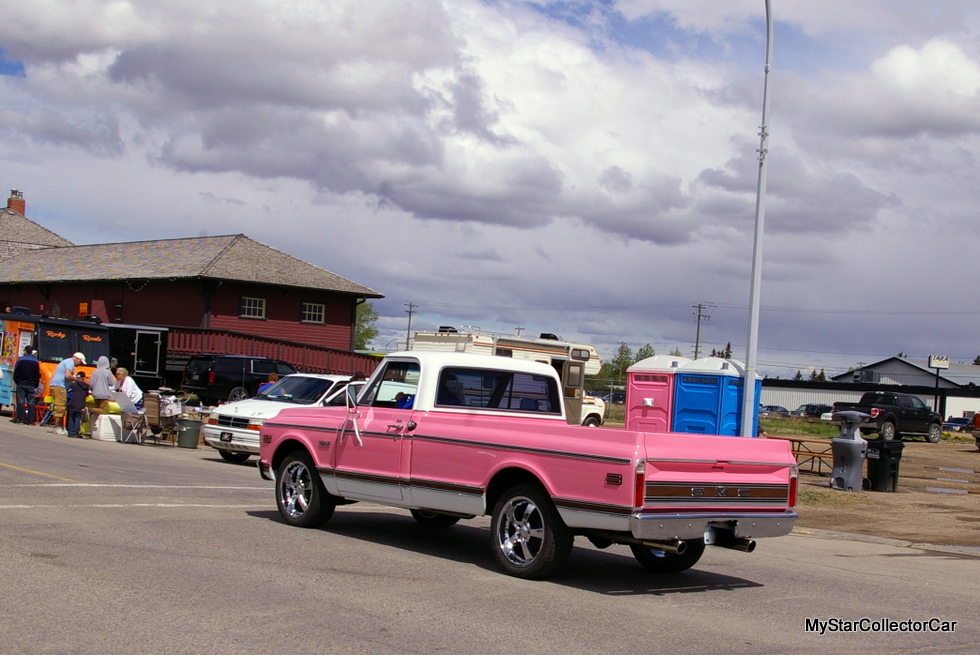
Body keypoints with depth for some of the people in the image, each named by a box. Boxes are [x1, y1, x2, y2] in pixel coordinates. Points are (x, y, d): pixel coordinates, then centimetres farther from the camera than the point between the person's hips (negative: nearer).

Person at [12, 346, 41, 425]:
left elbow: (16, 372, -4)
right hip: (31, 385, 1)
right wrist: (36, 385, 12)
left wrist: (16, 381, 10)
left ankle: (20, 418, -2)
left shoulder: (20, 360, -4)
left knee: (20, 401, 2)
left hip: (21, 384, -1)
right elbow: (38, 375, 3)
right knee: (31, 402, 3)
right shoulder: (36, 361, 1)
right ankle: (30, 420, -1)